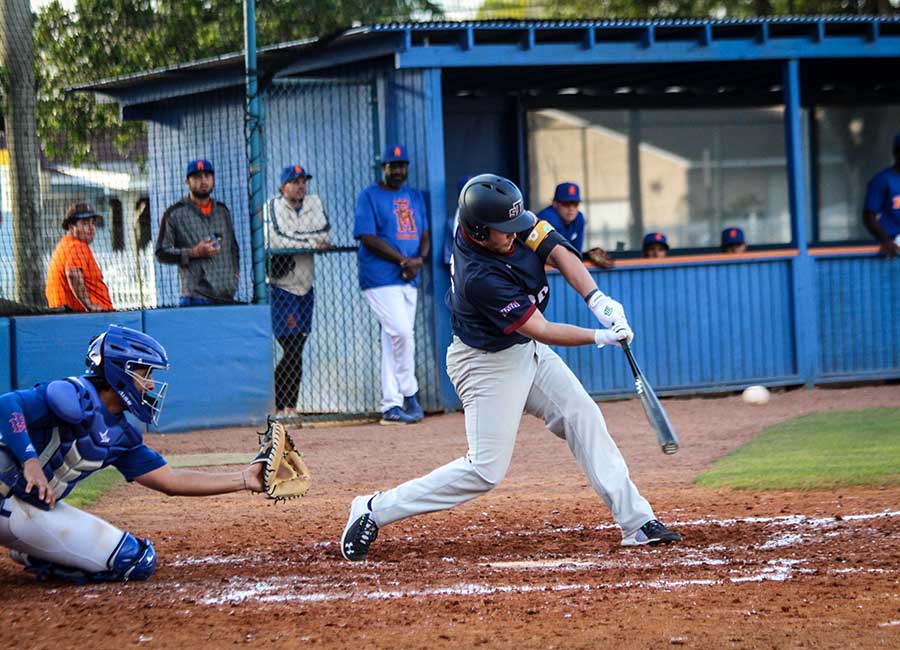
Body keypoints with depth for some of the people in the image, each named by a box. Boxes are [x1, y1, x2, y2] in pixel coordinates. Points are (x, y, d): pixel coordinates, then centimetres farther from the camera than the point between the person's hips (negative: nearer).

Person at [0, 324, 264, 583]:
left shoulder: (120, 436, 10)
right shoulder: (76, 398, -17)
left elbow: (171, 481, 12)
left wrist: (243, 480, 10)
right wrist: (30, 461, -38)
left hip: (39, 506, 10)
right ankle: (33, 557, -8)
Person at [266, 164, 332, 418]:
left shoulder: (315, 204, 8)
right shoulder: (272, 208, -5)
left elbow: (324, 234, -3)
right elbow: (277, 240, -17)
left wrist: (294, 239, -15)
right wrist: (311, 243, -15)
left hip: (306, 287, 5)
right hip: (281, 287, -5)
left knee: (297, 347, 7)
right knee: (292, 350, -10)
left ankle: (287, 407, 13)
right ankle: (282, 406, -3)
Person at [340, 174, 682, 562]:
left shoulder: (507, 221, -13)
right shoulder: (480, 278, -33)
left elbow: (556, 251, -9)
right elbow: (542, 331, -27)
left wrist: (597, 299, -22)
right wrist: (601, 338, -22)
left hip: (527, 352, 9)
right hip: (488, 364, -9)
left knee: (584, 420, 3)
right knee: (486, 470, -9)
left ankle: (636, 522, 6)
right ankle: (375, 511, -1)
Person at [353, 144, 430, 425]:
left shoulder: (415, 197, 18)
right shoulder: (369, 197, -2)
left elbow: (425, 235, 15)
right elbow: (368, 238, -11)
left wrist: (419, 259, -7)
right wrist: (403, 260, -16)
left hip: (408, 280, 6)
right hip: (381, 280, -6)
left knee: (394, 340, 7)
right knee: (402, 333, -16)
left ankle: (391, 406, 9)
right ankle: (409, 397, -4)